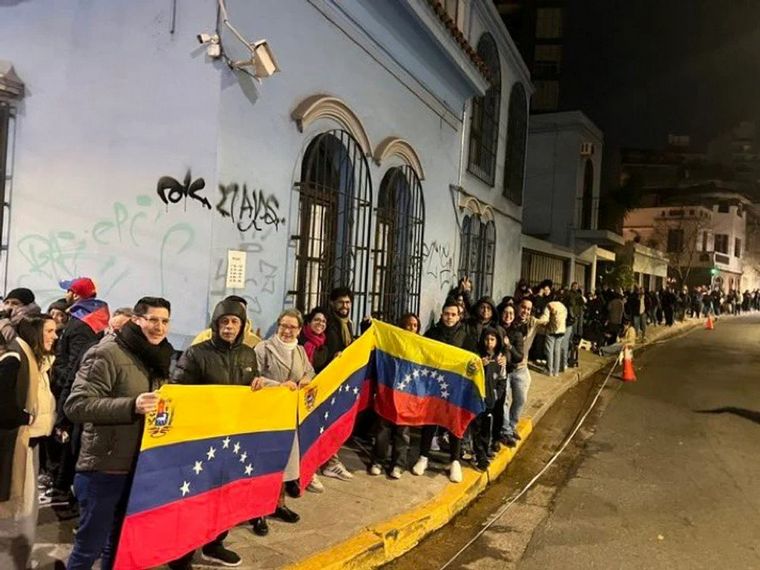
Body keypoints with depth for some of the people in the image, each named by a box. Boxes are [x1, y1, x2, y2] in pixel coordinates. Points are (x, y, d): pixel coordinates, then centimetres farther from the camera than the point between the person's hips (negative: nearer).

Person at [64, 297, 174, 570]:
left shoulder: (159, 358, 8)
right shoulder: (107, 354, -14)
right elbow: (76, 405, -22)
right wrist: (131, 406, -32)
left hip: (141, 469, 7)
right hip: (104, 470, -7)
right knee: (90, 547, 7)